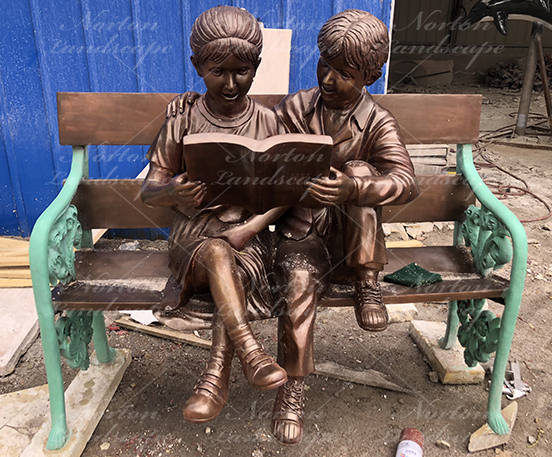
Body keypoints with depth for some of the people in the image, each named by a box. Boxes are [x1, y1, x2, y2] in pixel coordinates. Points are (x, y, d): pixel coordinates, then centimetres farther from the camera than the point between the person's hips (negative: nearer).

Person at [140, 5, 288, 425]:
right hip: (194, 233, 0)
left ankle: (216, 377, -15)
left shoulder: (268, 122, 3)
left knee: (236, 274, -29)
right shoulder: (182, 122, 1)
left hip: (249, 234, 1)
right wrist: (173, 192, -26)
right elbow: (149, 191, 0)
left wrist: (250, 227, -18)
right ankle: (250, 351, -26)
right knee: (217, 253, -33)